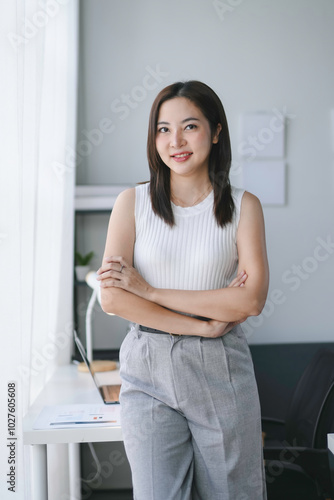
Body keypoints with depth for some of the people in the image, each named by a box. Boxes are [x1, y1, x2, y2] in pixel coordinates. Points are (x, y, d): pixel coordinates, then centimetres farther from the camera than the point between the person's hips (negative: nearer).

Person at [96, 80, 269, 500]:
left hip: (222, 369, 0)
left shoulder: (243, 206, 1)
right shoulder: (133, 202, 1)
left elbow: (252, 300, -10)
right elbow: (112, 298, -8)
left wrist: (150, 290, -13)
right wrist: (203, 325, -12)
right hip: (149, 368, 0)